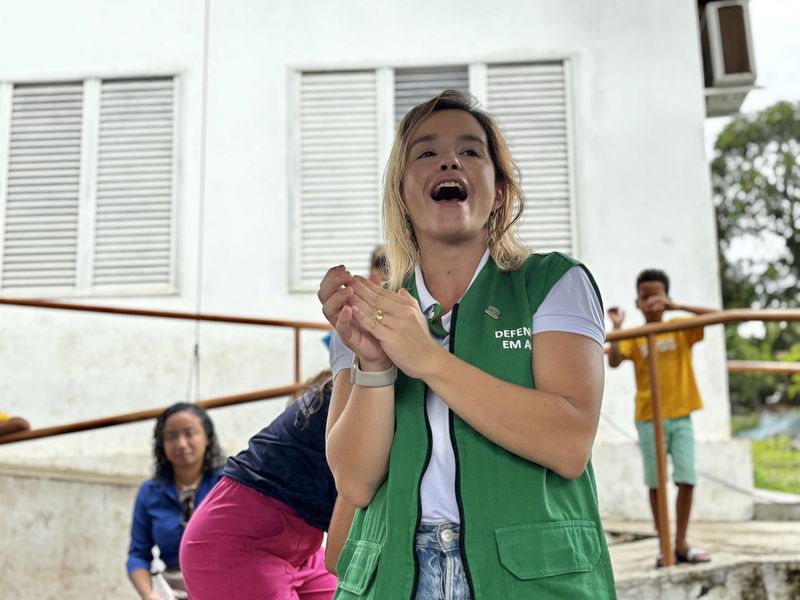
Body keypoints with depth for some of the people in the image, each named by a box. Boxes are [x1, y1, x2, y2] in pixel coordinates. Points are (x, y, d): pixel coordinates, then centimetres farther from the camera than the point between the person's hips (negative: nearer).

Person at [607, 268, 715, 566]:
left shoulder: (680, 330, 5)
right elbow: (613, 361, -14)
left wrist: (676, 307, -17)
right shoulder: (634, 337, 2)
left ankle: (681, 544, 11)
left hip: (680, 416, 1)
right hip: (649, 418, -1)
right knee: (656, 482, 3)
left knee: (687, 479, -3)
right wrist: (617, 327, -21)